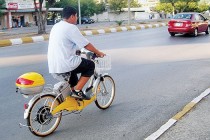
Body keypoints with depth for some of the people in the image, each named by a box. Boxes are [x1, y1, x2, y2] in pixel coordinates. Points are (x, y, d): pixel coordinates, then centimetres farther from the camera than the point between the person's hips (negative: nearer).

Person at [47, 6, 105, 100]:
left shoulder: (56, 26, 16)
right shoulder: (71, 28, -11)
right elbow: (87, 45, -7)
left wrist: (76, 50, 42)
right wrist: (98, 53, 8)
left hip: (52, 67, 9)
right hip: (65, 65, -9)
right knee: (90, 65, 9)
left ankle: (72, 91, 35)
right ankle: (77, 91, 4)